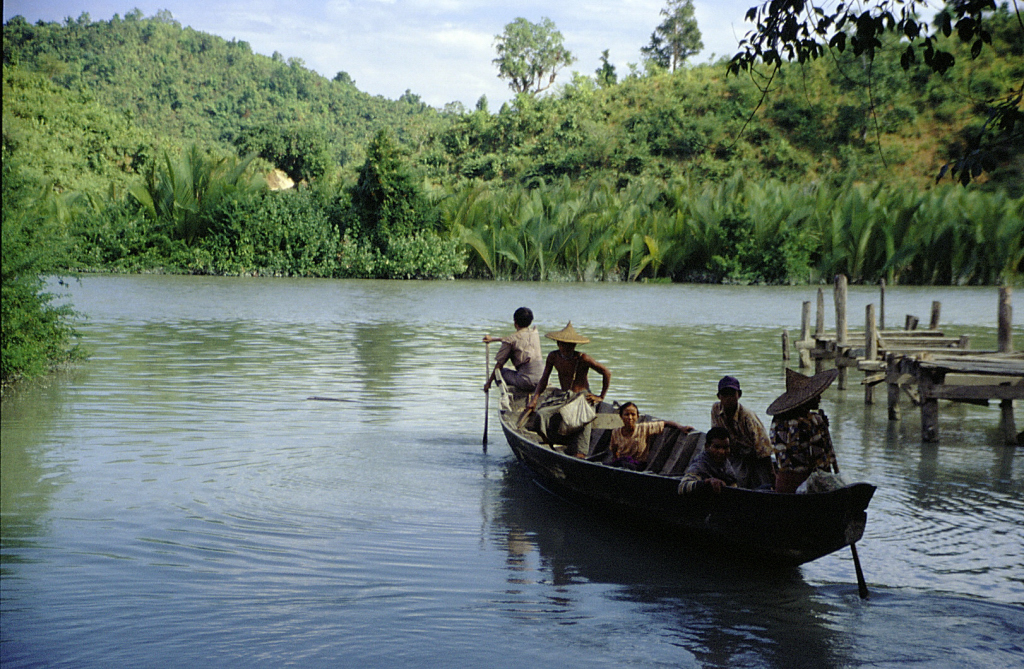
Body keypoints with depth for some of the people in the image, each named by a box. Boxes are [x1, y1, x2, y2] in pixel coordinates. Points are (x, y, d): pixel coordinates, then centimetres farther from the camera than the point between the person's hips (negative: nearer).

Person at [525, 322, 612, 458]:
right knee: (541, 415, -20)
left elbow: (607, 373, -4)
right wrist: (534, 399, -5)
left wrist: (601, 397, -1)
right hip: (562, 398, 4)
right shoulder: (553, 357, 0)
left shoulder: (582, 359, -13)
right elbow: (543, 380, 9)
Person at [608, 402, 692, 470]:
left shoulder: (644, 428, -7)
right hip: (621, 461, 3)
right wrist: (615, 462, -1)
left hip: (638, 464, -3)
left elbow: (665, 423, -2)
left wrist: (680, 427, -17)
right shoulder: (616, 432, 0)